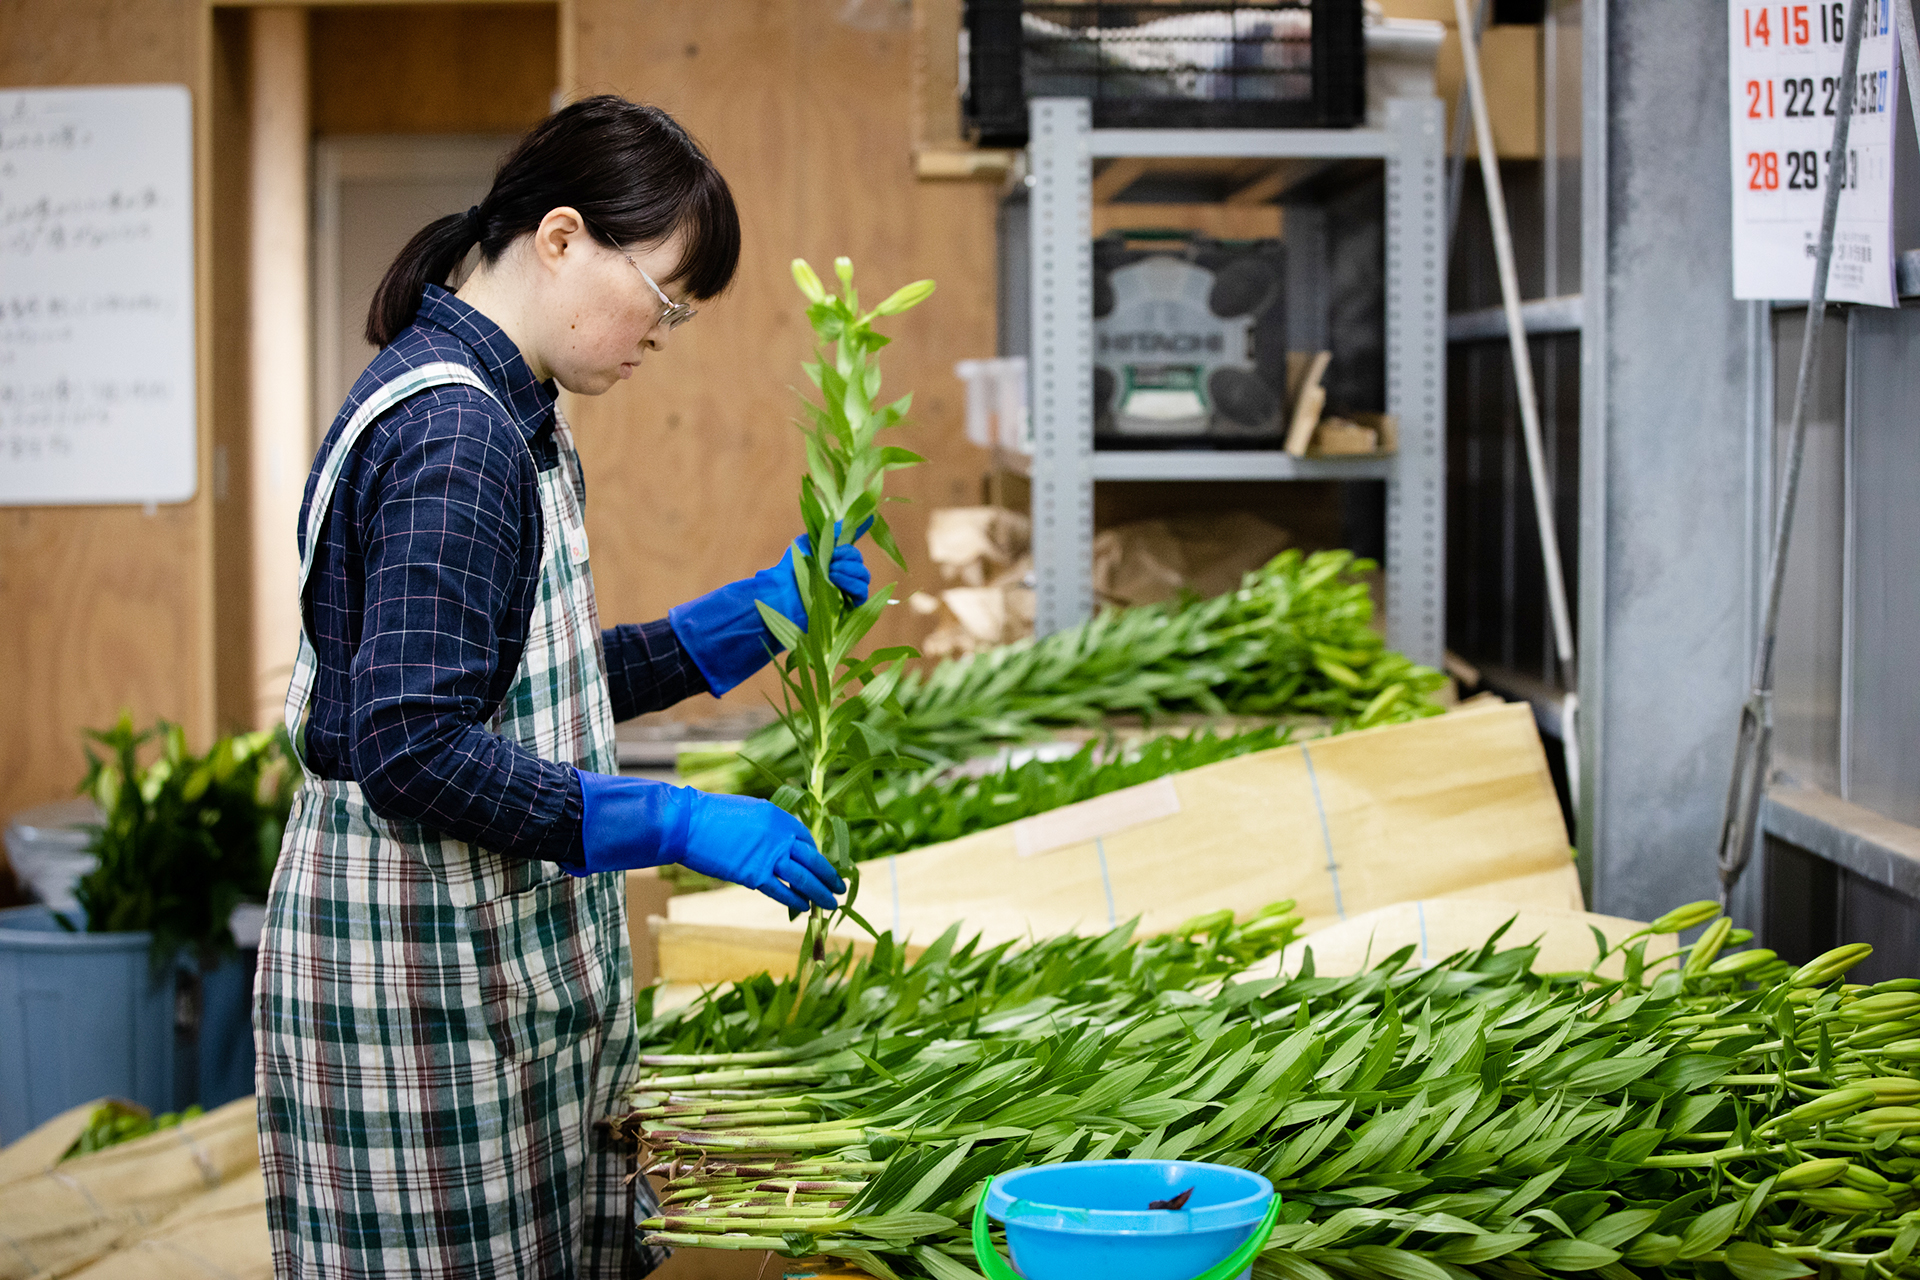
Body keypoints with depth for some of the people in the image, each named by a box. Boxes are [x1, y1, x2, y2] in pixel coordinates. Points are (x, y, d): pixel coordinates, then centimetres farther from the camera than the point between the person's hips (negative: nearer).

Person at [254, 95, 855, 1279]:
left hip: (503, 949, 10)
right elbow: (413, 750, -24)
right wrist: (678, 826, -23)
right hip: (425, 970, -10)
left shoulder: (501, 415, 13)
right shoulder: (450, 434, -18)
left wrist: (751, 616, 13)